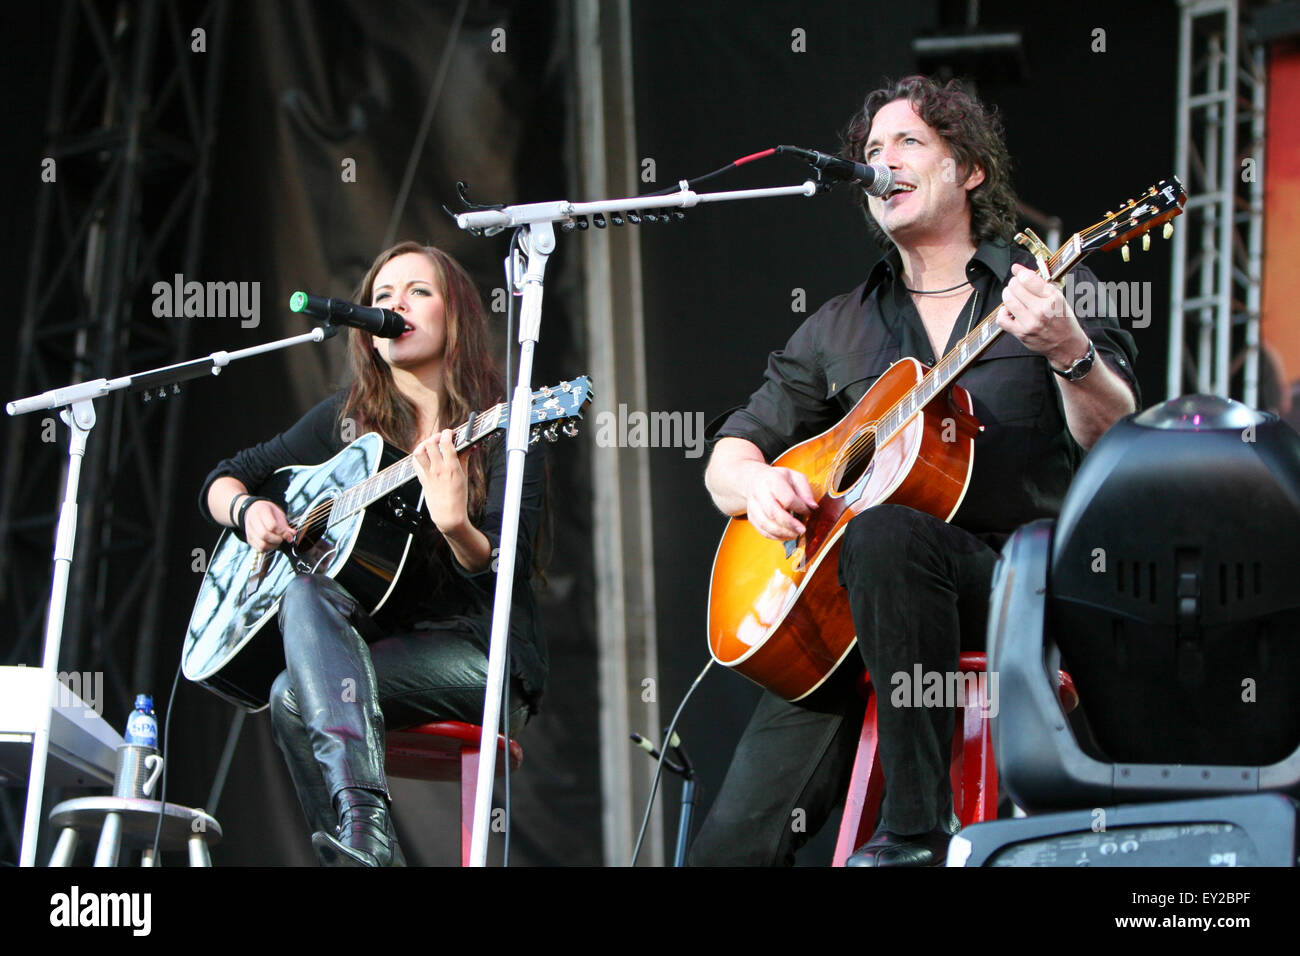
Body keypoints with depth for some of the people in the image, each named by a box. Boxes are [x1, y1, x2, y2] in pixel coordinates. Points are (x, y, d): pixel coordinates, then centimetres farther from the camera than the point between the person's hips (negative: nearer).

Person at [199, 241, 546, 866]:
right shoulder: (347, 418, 13)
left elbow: (502, 571, -14)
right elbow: (221, 482, 20)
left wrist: (456, 526, -36)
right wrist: (248, 510, -3)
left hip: (480, 656, -5)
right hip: (377, 637, 5)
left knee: (295, 697, -30)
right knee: (306, 593, -32)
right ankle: (362, 825, -47)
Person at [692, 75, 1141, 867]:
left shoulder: (1051, 289, 7)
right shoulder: (839, 329, 19)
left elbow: (1113, 438, -6)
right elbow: (729, 456, 20)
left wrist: (1071, 352, -27)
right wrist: (756, 483, -4)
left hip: (1024, 583, -3)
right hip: (844, 613, 3)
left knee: (884, 530, -39)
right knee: (734, 842, -19)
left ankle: (919, 830, -33)